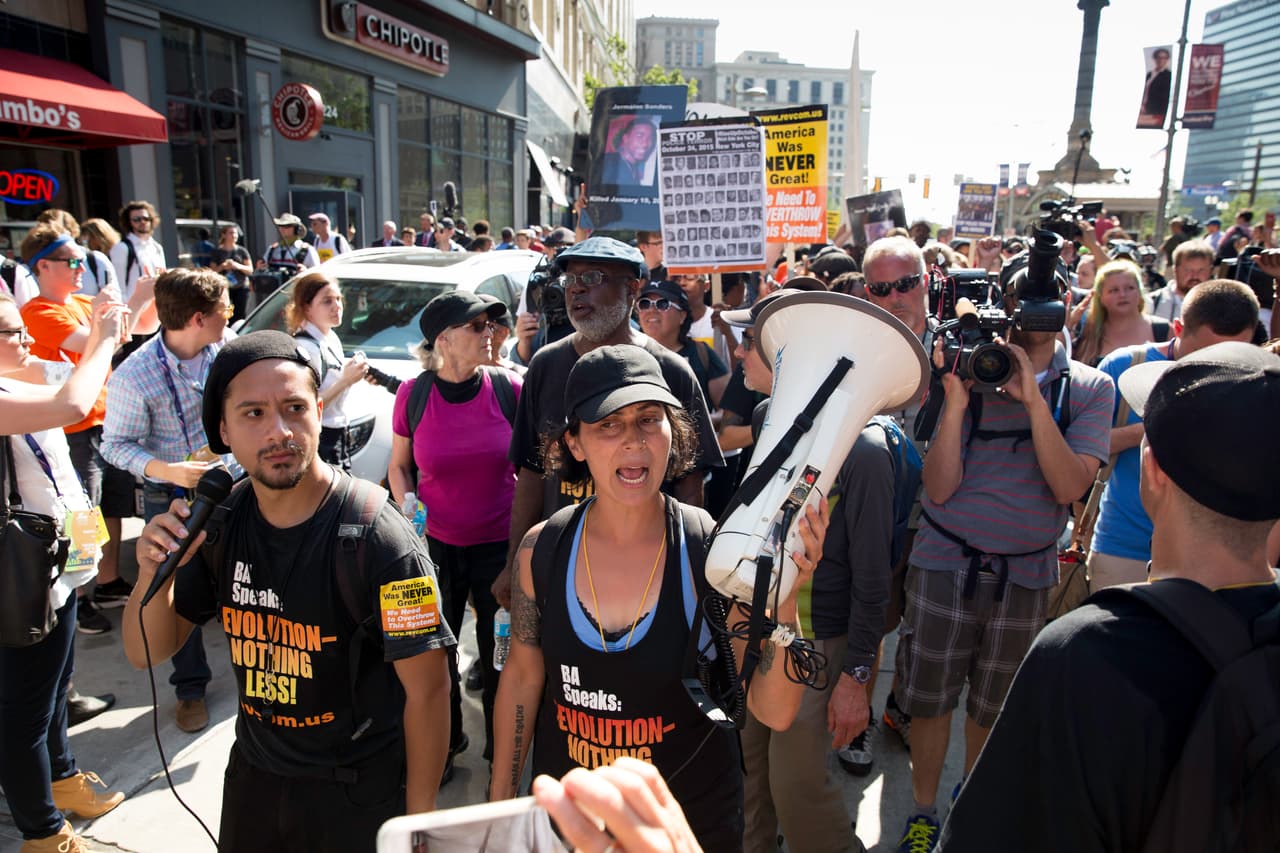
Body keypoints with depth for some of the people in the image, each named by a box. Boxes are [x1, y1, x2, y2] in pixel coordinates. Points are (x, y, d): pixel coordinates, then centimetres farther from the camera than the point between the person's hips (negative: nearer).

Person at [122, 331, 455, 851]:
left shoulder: (375, 536, -26)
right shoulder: (219, 520, -8)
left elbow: (427, 688, -19)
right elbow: (149, 652, 1)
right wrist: (155, 574, -19)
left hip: (361, 794, -5)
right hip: (252, 774, 6)